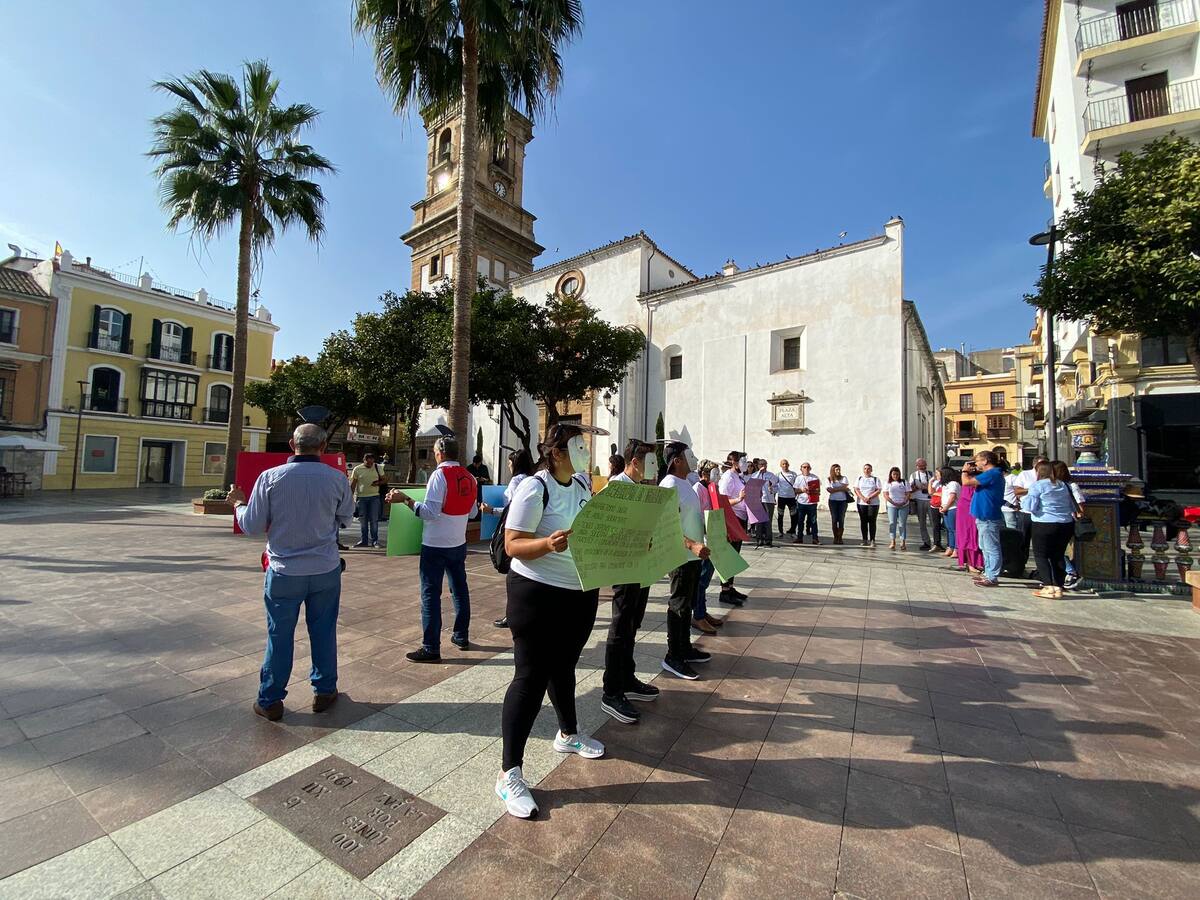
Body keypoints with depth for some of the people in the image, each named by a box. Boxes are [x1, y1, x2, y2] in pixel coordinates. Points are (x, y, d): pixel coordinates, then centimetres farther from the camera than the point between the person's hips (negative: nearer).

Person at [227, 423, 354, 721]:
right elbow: (345, 518, 6)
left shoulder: (270, 477, -11)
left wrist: (238, 503, 14)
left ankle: (270, 701, 26)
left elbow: (252, 526, -5)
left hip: (284, 571, 0)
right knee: (323, 632, 14)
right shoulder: (337, 478, -9)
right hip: (326, 570, 1)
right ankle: (324, 691, 30)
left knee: (279, 636, 13)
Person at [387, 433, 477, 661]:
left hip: (436, 544, -7)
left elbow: (430, 512, -21)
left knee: (430, 594, 1)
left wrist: (405, 499, -18)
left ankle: (431, 648, 6)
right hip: (459, 543, 7)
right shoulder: (469, 477, 4)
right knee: (460, 589, 16)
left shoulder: (440, 474, -15)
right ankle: (461, 637, 28)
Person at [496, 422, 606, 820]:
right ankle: (509, 772, 16)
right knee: (531, 677, 1)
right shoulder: (534, 488, -19)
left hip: (581, 593, 8)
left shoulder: (583, 486, 6)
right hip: (538, 595, -7)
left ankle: (568, 733, 47)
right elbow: (512, 545, -21)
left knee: (564, 667, 24)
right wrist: (548, 543, -37)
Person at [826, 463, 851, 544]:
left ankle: (840, 538, 5)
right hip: (833, 501, 0)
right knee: (834, 520, 0)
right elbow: (830, 490, -8)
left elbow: (845, 486, -9)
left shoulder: (844, 478, 6)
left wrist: (834, 489, -5)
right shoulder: (828, 480, 3)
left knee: (841, 520, -1)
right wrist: (842, 489, -6)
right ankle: (835, 537, 6)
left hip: (843, 501, 0)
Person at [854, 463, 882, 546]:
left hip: (873, 503, -2)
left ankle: (872, 540, 0)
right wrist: (863, 498, -12)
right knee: (863, 521, 4)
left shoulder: (876, 479, 7)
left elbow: (878, 490, -4)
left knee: (872, 522, -4)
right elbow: (856, 490, 2)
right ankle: (865, 540, 10)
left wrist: (869, 497, -15)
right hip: (861, 503, 2)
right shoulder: (859, 479, 12)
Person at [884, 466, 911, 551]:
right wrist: (893, 502, -13)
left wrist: (904, 502, -15)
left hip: (903, 506, -1)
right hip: (892, 506, 1)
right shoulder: (888, 483, 6)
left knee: (902, 524, 0)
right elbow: (885, 494, -1)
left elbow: (908, 493, 0)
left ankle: (903, 542, 5)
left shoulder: (905, 482, 5)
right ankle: (893, 542, 4)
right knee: (892, 523, 0)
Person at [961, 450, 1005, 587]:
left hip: (988, 518, -11)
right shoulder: (994, 473, 15)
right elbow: (974, 482, 21)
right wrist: (968, 473, 9)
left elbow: (966, 482, -22)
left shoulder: (991, 474, -19)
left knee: (991, 549, -5)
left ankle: (992, 578, 0)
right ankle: (988, 574, 27)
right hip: (985, 517, 11)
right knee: (986, 548, 18)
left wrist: (964, 471, -4)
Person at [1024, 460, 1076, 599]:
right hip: (1066, 525, 6)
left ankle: (1049, 587, -5)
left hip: (1044, 525, -6)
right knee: (1058, 556, 11)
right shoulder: (1064, 485, 13)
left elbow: (1030, 506, -14)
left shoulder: (1037, 485, -8)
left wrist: (1023, 499, 5)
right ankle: (1058, 588, 13)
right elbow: (1073, 506, 18)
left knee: (1041, 555, 2)